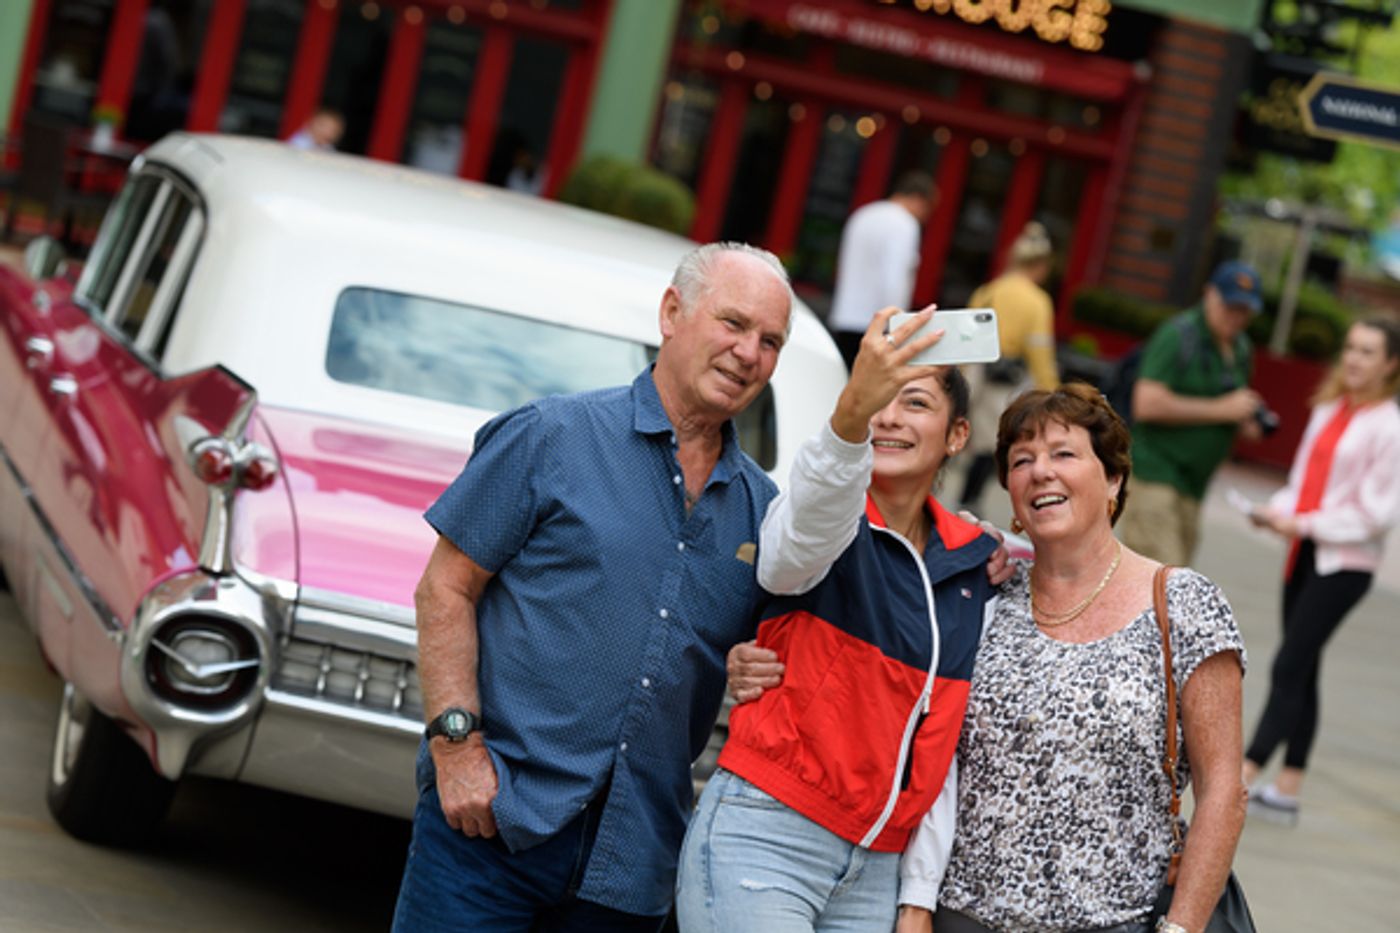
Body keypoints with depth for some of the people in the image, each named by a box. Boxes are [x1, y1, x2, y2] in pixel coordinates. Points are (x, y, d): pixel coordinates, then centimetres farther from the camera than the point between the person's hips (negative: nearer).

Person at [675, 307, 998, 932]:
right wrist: (851, 412, -51)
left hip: (875, 875, 5)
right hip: (764, 844, -5)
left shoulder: (976, 565, 11)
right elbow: (804, 534, -32)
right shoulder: (823, 522, -4)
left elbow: (947, 746, 13)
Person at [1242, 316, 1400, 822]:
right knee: (1301, 670, 9)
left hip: (1346, 562, -7)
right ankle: (1288, 786, 14)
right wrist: (1278, 510, 0)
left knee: (1290, 667, -11)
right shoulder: (1328, 409, 12)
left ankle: (1246, 773, -12)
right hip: (1304, 553, 7)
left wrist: (1306, 525, -15)